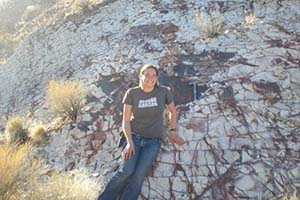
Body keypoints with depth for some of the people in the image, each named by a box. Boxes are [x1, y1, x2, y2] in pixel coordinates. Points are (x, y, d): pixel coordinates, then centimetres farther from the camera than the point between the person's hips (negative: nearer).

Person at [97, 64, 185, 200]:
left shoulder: (164, 91, -3)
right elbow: (126, 120, -3)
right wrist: (129, 141, -14)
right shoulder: (132, 93, -4)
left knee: (138, 176, -17)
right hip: (134, 137, -1)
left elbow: (173, 111, 13)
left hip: (153, 141, 1)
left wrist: (172, 131, 3)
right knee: (127, 170, -22)